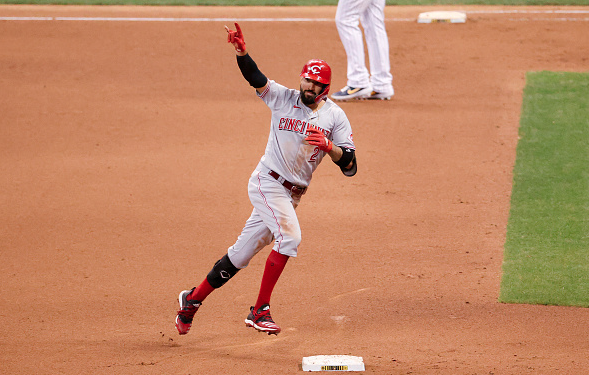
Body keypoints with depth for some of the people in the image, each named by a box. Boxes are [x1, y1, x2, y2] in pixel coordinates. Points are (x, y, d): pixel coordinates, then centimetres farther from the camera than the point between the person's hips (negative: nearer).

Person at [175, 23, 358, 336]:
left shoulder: (335, 116, 2)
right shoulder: (283, 98, -1)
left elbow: (349, 166, -5)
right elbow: (254, 76, -15)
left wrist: (328, 147, -24)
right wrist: (241, 51, -34)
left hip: (293, 193, 4)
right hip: (267, 183, -4)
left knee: (243, 252, 9)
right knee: (289, 236, -25)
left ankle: (193, 299, 22)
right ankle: (259, 311, -20)